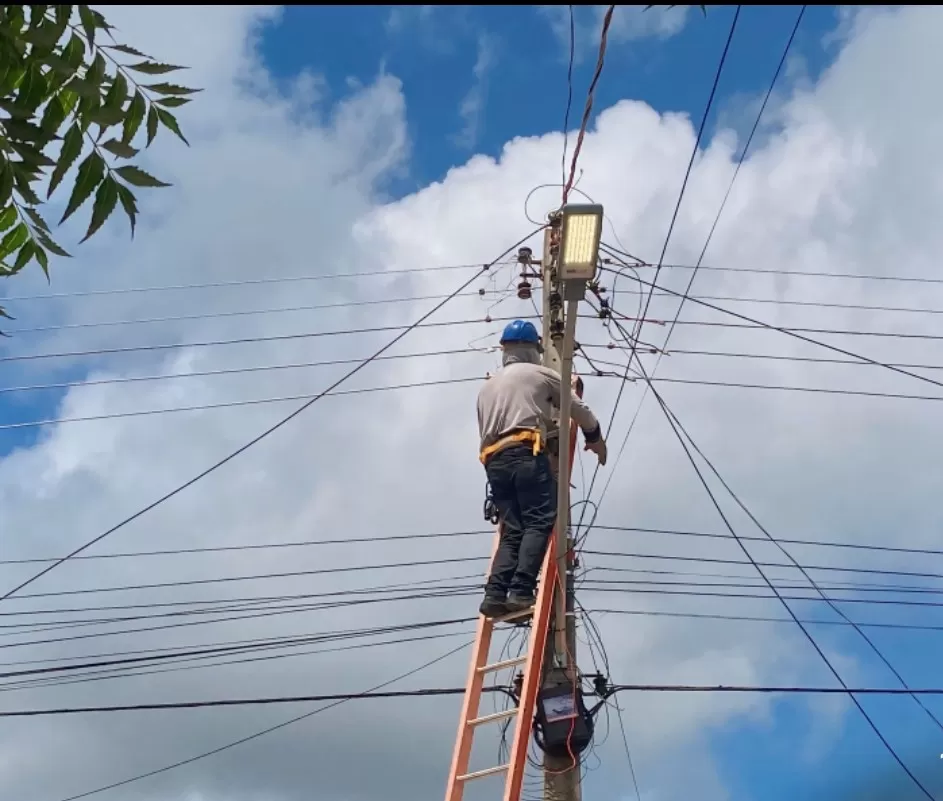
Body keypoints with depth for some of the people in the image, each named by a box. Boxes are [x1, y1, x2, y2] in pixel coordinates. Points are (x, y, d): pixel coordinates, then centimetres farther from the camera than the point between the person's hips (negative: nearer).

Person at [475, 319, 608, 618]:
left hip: (493, 461, 6)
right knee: (539, 523, -9)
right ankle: (520, 592, -24)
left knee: (512, 531, 3)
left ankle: (495, 594, -13)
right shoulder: (540, 374, 14)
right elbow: (579, 410, 18)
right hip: (526, 454, -6)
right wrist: (595, 439, 35)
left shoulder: (486, 387, 31)